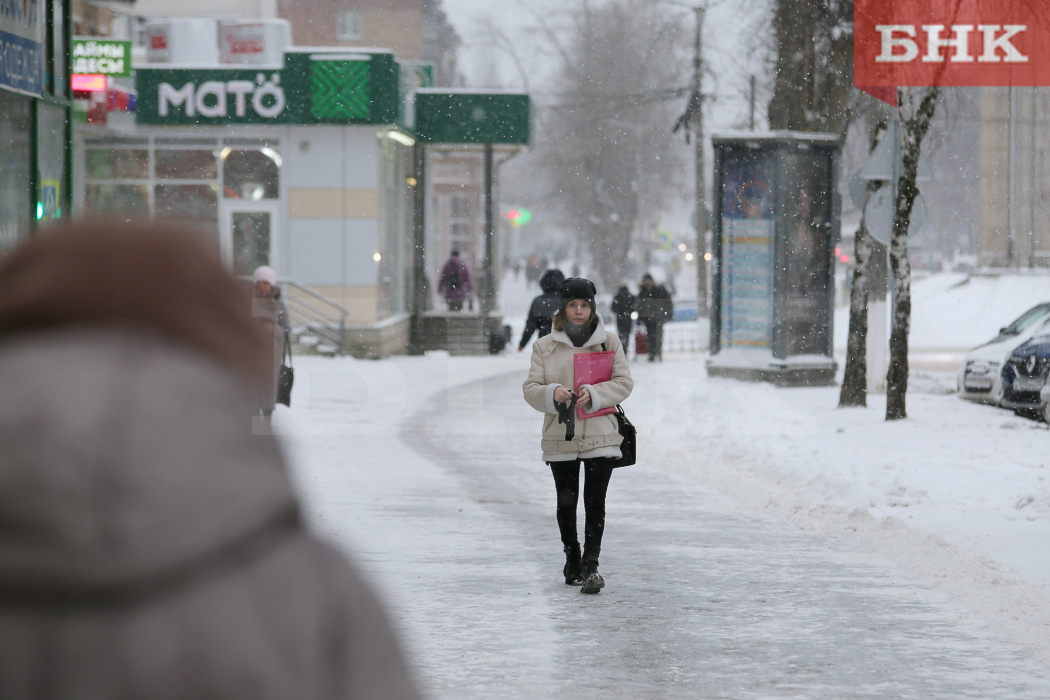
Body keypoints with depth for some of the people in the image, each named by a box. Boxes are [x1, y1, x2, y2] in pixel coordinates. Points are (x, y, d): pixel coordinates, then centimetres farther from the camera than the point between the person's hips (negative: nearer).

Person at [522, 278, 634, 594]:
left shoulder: (609, 342, 5)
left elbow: (624, 383, 2)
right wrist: (552, 393, -18)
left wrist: (593, 394, -14)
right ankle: (572, 561, 26)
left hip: (600, 436, -1)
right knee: (566, 503, 9)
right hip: (560, 437, 1)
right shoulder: (545, 346, 7)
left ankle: (590, 565, -10)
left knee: (595, 502, -9)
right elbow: (531, 389, 4)